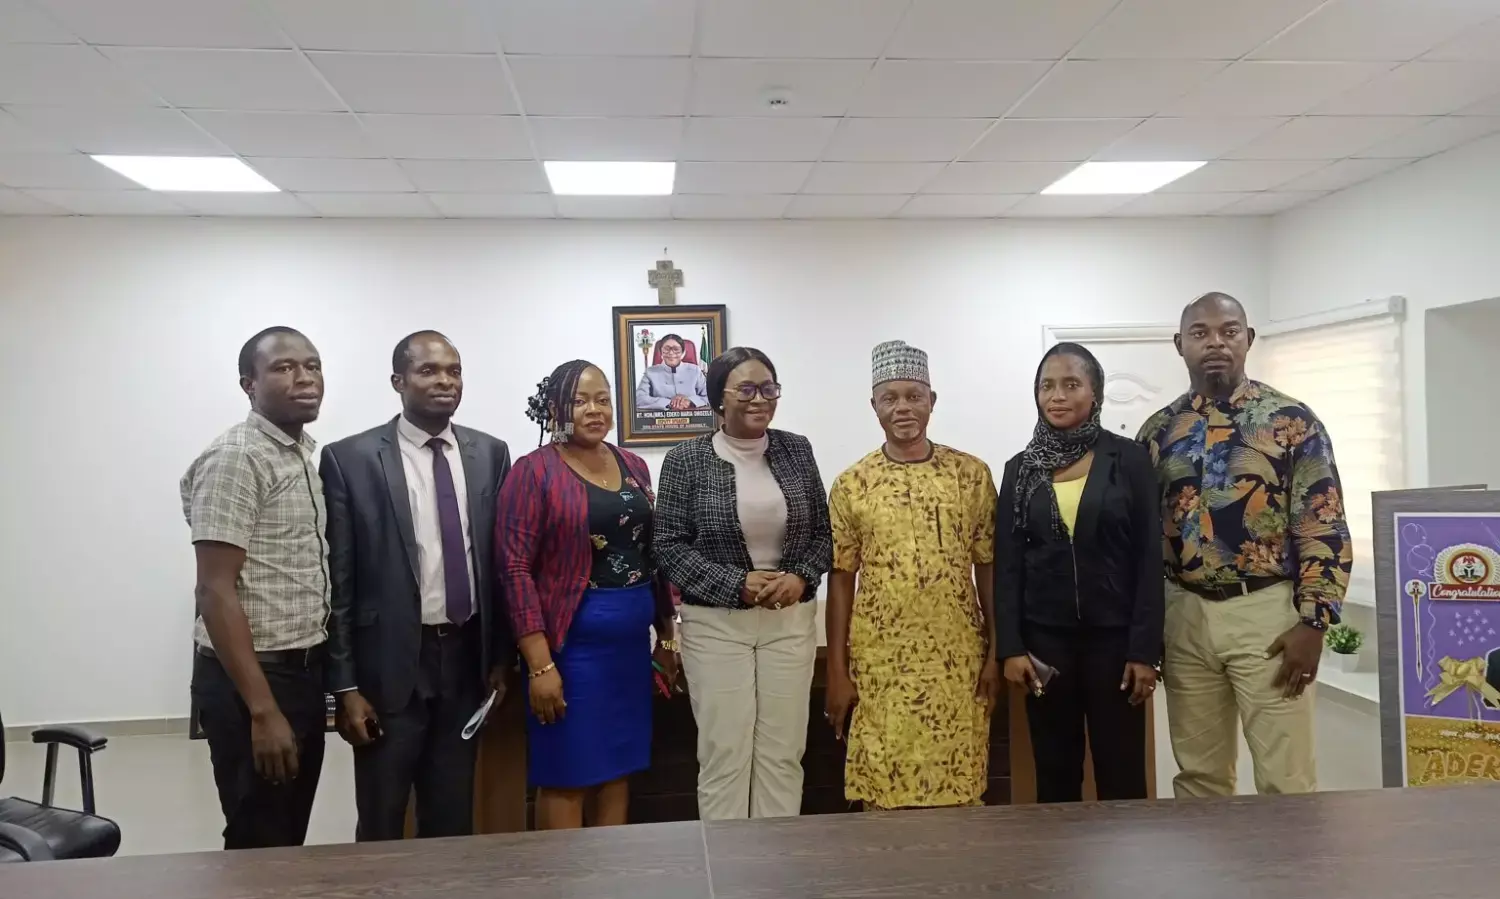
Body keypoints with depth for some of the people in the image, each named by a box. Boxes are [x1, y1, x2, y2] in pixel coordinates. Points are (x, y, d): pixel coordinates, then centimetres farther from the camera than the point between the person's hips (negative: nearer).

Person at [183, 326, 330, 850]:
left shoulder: (306, 455, 11)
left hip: (304, 672, 8)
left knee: (290, 845, 17)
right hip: (251, 679, -8)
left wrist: (326, 681, 14)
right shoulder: (234, 458, -15)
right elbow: (215, 593, -19)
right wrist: (262, 709, -21)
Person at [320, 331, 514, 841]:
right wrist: (345, 685, -8)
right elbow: (337, 580, -6)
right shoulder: (350, 459, -6)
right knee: (381, 826, 10)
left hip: (467, 658, 3)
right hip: (390, 663, -3)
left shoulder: (491, 454, 4)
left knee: (454, 820, 14)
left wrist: (502, 657, 6)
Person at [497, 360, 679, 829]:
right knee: (565, 777, 4)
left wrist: (666, 636, 14)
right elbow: (515, 568, -13)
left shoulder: (633, 466, 10)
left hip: (631, 641, 6)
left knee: (619, 771, 13)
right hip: (570, 642, -5)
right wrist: (540, 664, -17)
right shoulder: (534, 471, -8)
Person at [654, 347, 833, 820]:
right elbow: (668, 544, -6)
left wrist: (802, 577, -10)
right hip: (715, 624, -2)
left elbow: (823, 532, 9)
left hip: (791, 619, 3)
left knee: (784, 753, 9)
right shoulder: (686, 459, -5)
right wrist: (737, 584, -15)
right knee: (724, 754, 4)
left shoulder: (797, 450, 4)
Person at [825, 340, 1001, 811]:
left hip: (958, 659, 1)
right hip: (880, 663, 0)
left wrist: (996, 651, 0)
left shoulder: (972, 474, 1)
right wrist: (837, 671, -1)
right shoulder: (852, 484, 0)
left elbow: (988, 568, 4)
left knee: (959, 790, 7)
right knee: (884, 793, 4)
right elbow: (840, 580, 2)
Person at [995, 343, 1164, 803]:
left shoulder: (1129, 459, -1)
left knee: (1122, 773, 5)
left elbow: (1149, 558, -3)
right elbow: (1007, 564, 3)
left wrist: (1145, 649, -8)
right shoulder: (1021, 468, 5)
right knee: (1055, 773, 9)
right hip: (1044, 638, 2)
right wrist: (1011, 646, -4)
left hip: (1113, 635, -1)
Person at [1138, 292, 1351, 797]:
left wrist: (1313, 622, -12)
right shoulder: (1158, 431, 7)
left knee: (1285, 778, 3)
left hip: (1267, 613, -3)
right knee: (1197, 775, 13)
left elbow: (1324, 528, -5)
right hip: (1184, 615, 3)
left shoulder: (1292, 422, -3)